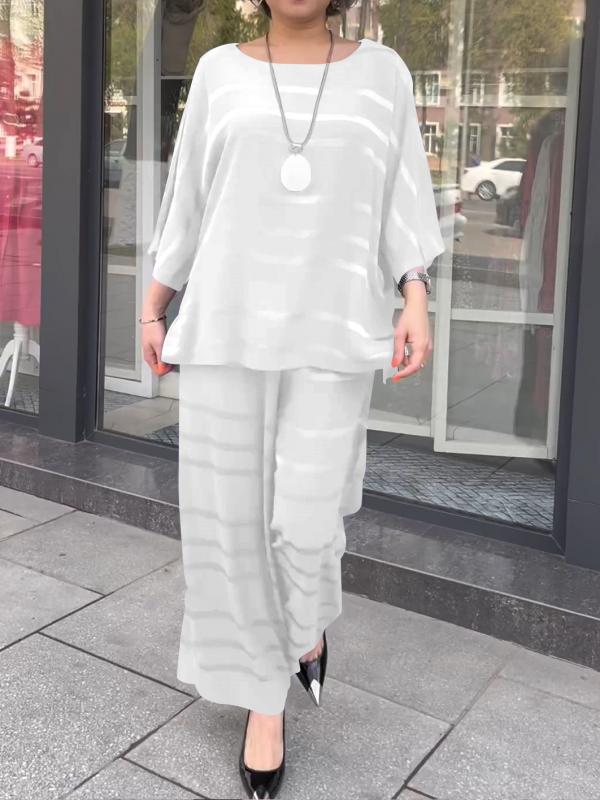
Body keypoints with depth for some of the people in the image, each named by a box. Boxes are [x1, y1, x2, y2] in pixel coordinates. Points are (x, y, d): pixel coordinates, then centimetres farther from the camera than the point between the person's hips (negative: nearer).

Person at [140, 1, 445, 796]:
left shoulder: (381, 72, 6)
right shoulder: (220, 72, 7)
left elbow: (405, 202, 4)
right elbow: (187, 200, 10)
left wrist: (417, 303, -8)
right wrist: (153, 308, 9)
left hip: (332, 332, 0)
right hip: (228, 327, 1)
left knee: (307, 521, -4)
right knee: (232, 517, 0)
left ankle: (308, 617, 32)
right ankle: (265, 696, 18)